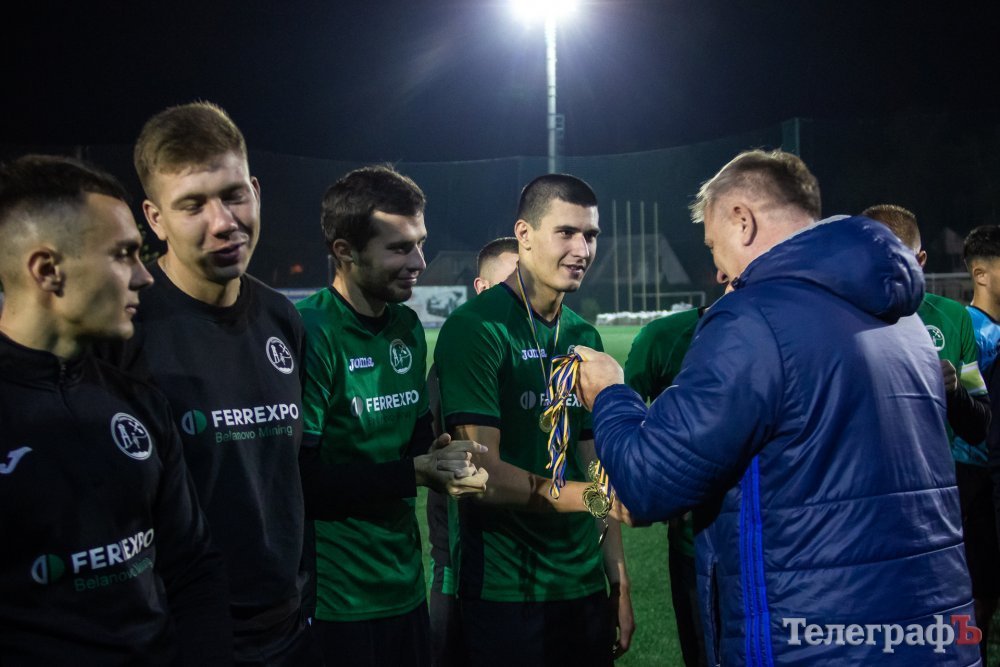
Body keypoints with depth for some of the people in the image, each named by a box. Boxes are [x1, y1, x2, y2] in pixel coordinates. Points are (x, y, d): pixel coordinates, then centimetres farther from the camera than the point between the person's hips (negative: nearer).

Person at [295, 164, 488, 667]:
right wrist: (416, 474, -17)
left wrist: (439, 462, -6)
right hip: (333, 601, -7)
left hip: (405, 583, 7)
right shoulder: (310, 333, -17)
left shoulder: (408, 327, 8)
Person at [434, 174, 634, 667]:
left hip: (586, 588, 7)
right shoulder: (476, 328, -12)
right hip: (506, 594, -6)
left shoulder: (584, 337, 10)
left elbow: (593, 469, 12)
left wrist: (619, 582, 9)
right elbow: (484, 474, -18)